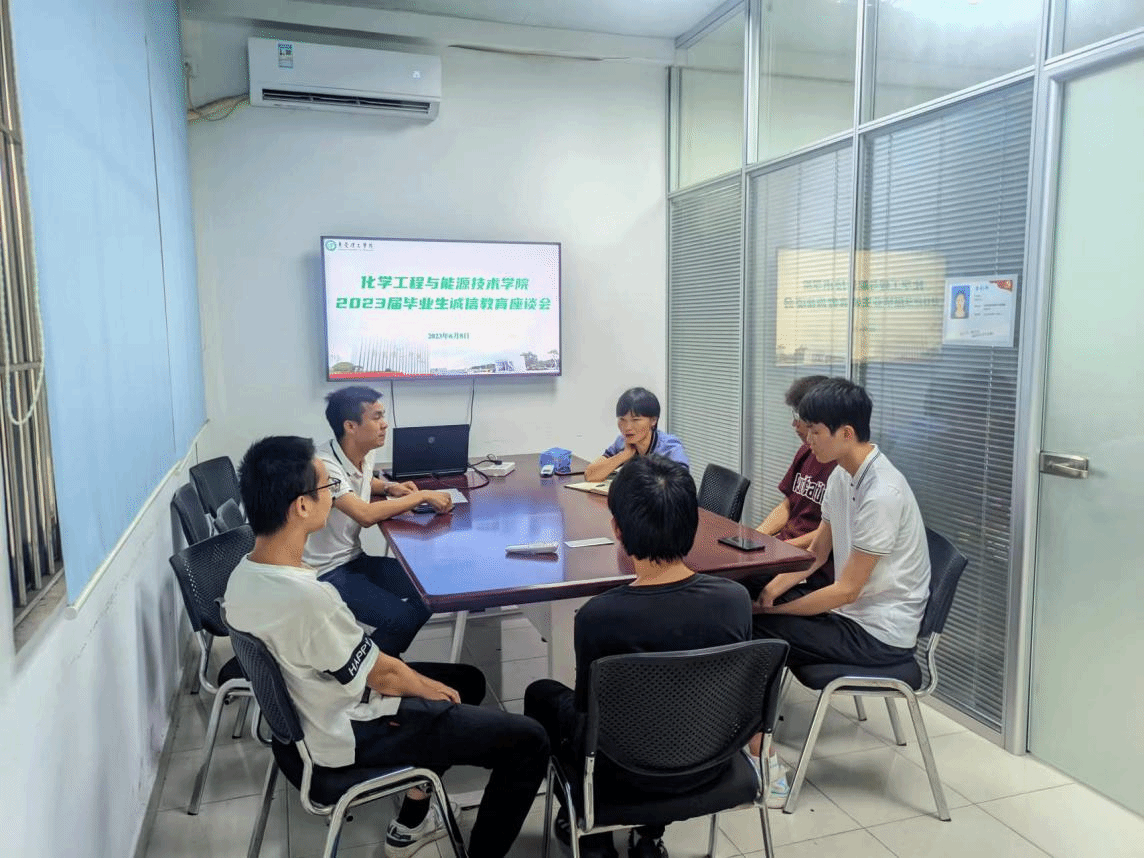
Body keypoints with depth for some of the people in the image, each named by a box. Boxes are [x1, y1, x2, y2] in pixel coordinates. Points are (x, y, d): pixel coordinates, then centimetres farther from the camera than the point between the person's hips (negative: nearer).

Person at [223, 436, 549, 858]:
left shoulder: (244, 575, -6)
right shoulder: (306, 596, -35)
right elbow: (382, 674, -20)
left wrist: (419, 681, 5)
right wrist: (426, 687, -1)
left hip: (313, 710, 9)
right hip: (353, 733, -9)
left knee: (467, 679, 26)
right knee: (529, 742, -4)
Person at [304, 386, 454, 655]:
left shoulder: (365, 453, 1)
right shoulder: (324, 465, -26)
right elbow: (365, 514, -36)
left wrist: (388, 487, 4)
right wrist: (422, 496, -24)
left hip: (355, 559, 9)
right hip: (327, 573, -9)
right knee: (403, 619, -21)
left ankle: (385, 660, 15)